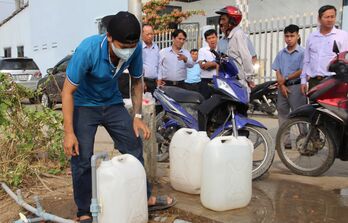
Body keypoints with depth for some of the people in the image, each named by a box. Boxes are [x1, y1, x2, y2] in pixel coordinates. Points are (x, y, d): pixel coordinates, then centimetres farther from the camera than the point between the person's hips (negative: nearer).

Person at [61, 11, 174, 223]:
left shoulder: (135, 48, -20)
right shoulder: (88, 50, -32)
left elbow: (137, 81, -1)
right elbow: (68, 91, -24)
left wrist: (137, 116, -6)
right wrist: (69, 132, -25)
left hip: (113, 103, 4)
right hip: (84, 105, -4)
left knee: (134, 147, 4)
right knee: (82, 160, -8)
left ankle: (144, 197, 22)